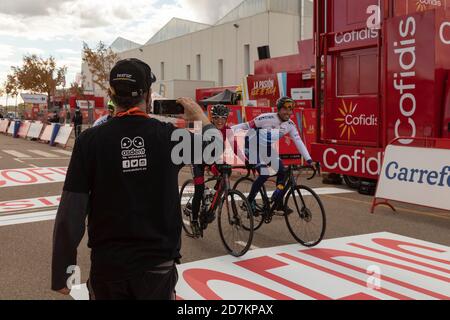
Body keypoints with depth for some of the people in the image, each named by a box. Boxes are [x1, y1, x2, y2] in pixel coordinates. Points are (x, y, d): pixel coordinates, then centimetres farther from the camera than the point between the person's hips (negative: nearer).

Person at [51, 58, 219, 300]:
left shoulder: (90, 141, -11)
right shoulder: (170, 136, -9)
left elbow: (71, 212, -12)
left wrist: (60, 272, -2)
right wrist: (201, 118, 29)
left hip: (107, 265, 0)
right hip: (158, 264, 0)